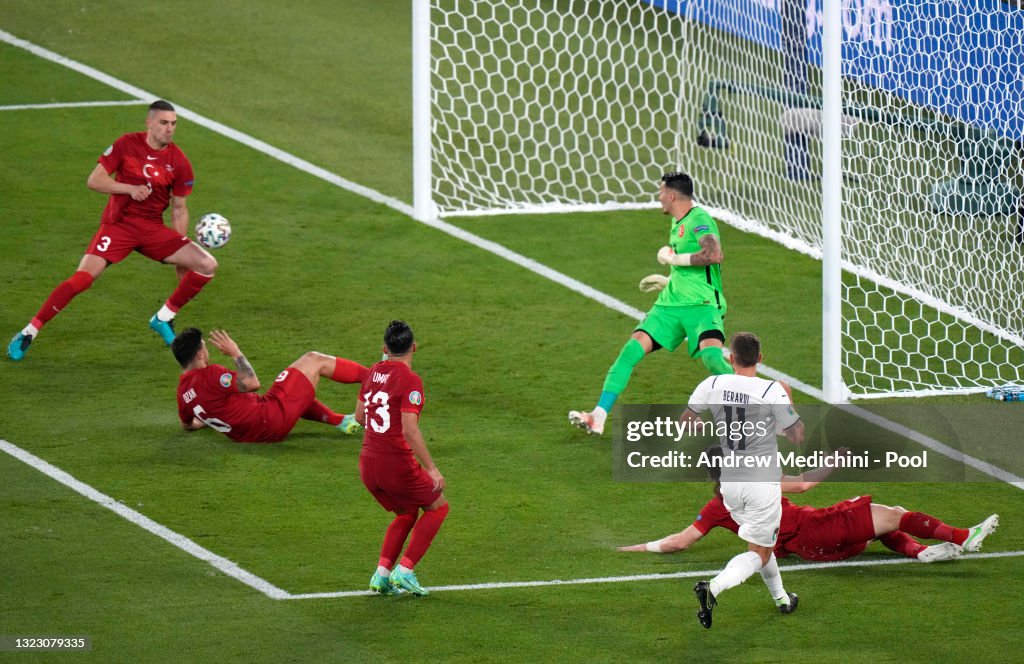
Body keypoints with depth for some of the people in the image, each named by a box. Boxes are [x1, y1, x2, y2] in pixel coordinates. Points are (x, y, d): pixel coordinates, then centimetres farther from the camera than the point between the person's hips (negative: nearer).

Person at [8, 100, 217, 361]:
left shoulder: (179, 162, -1)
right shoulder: (126, 144, -6)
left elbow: (179, 208, 9)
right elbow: (94, 180, -5)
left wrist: (180, 255, 8)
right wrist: (130, 189, -19)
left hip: (153, 229, 3)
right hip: (118, 223, -3)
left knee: (207, 265, -9)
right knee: (83, 277, -21)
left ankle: (163, 319, 10)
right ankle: (29, 332, -9)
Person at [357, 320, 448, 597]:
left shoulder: (374, 372, 7)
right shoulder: (409, 380, -14)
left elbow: (359, 415, 21)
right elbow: (410, 430, -21)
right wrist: (431, 469, -18)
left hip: (367, 464, 7)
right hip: (397, 464, -7)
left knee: (407, 514, 26)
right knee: (438, 506, 15)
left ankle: (382, 574, 10)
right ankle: (404, 571, 4)